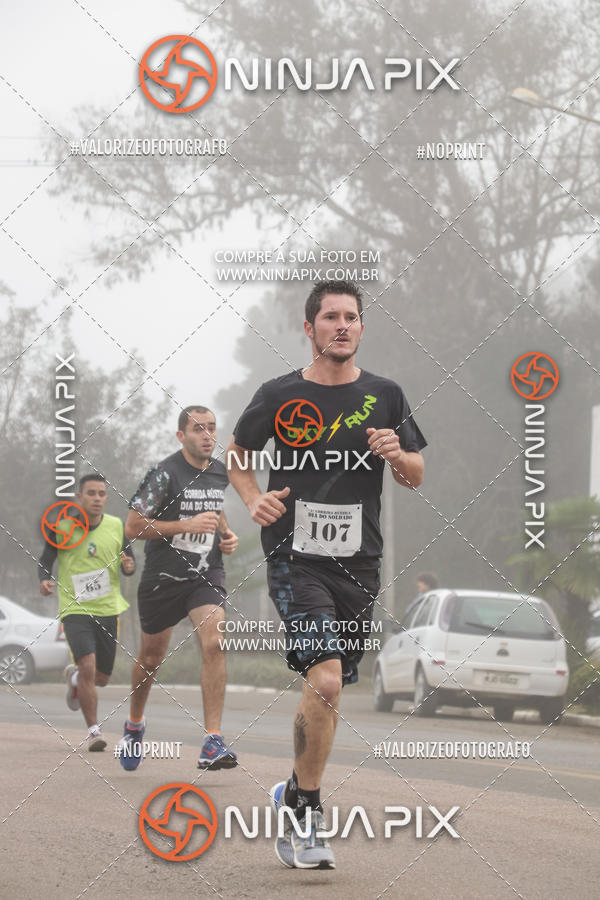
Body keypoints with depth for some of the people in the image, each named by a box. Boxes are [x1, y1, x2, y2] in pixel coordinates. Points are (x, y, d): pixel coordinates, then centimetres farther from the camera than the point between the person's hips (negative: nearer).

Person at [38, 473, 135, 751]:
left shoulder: (116, 526, 3)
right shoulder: (63, 526, -4)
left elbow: (128, 562, 12)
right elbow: (45, 561, 5)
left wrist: (129, 566, -12)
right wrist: (44, 580, -16)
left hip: (108, 609, 3)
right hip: (75, 609, -3)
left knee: (101, 678, 11)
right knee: (88, 666, -22)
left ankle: (74, 676, 47)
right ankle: (93, 731, -13)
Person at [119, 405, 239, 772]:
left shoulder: (221, 472, 6)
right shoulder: (165, 473, -13)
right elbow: (133, 526, -14)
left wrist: (226, 533, 8)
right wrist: (186, 525, -21)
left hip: (206, 573, 3)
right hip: (163, 576, -3)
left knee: (214, 643, -21)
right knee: (152, 657, 12)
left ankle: (213, 743, -24)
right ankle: (135, 724, 41)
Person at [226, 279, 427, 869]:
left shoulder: (384, 396, 8)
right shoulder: (279, 396, 1)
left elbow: (416, 477, 15)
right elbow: (236, 454, 16)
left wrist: (396, 455, -7)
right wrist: (254, 499, -3)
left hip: (357, 563, 4)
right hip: (295, 555, -4)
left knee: (328, 692, 8)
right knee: (325, 678, -21)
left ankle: (294, 797, 28)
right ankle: (306, 811, -8)